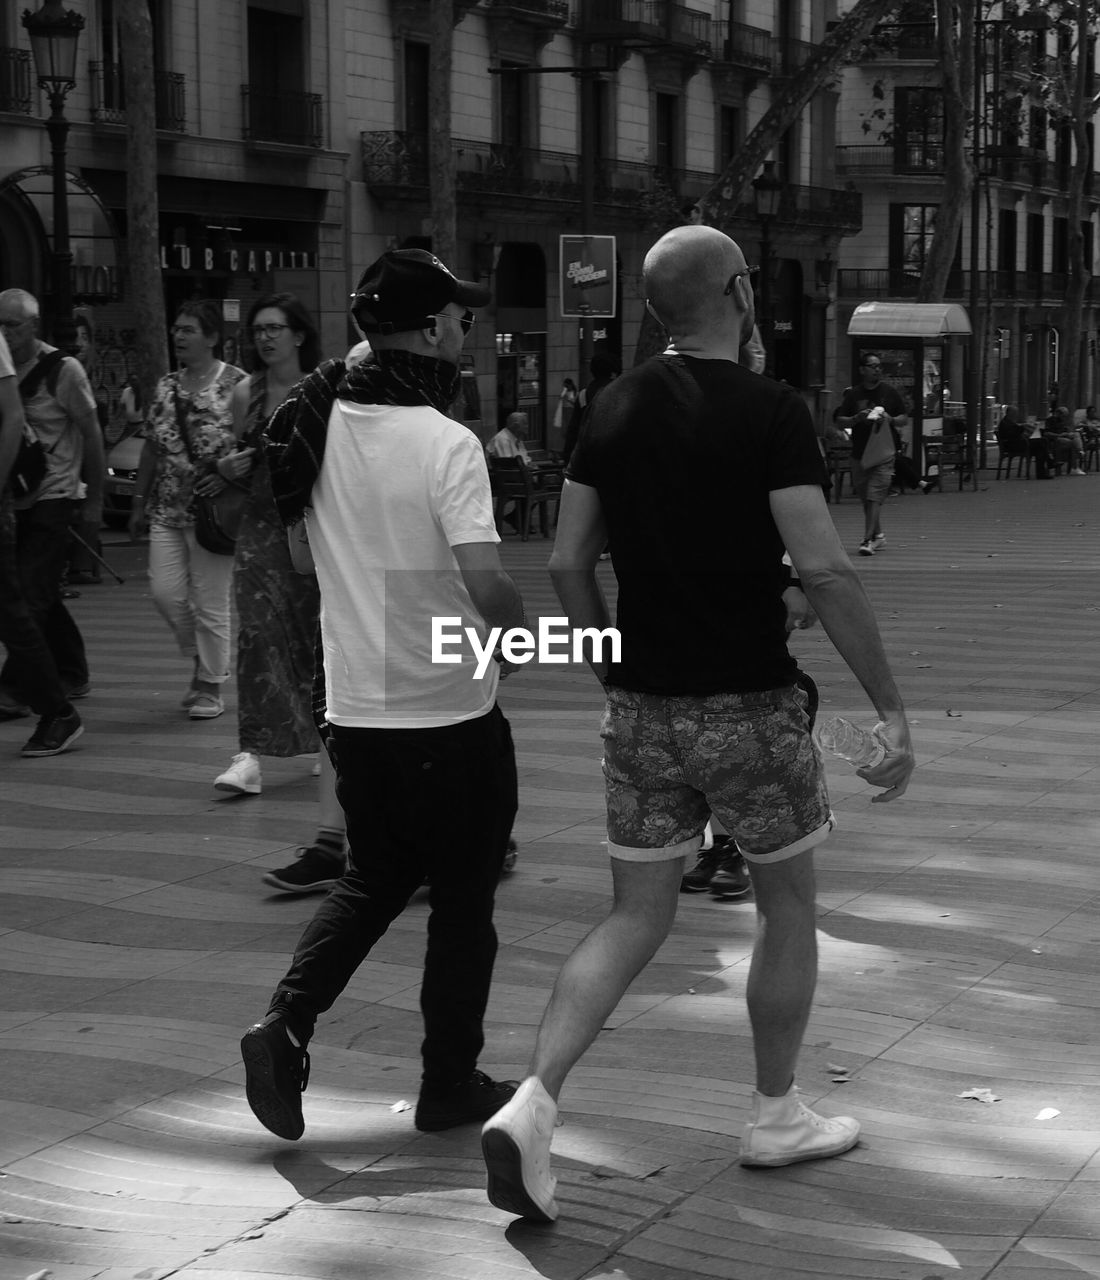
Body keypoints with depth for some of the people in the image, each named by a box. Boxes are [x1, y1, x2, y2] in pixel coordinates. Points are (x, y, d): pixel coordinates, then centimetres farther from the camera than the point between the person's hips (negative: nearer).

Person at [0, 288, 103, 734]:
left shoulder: (62, 370, -9)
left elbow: (91, 434, -5)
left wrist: (94, 500, -5)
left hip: (54, 499, -6)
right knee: (42, 596, 13)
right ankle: (72, 677, 27)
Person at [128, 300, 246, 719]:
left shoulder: (235, 383, -7)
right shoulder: (166, 386, 11)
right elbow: (152, 448, 16)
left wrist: (228, 472, -21)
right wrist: (138, 502, 16)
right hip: (167, 510, 6)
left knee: (209, 601, -1)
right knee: (166, 593, 0)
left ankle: (210, 688, 12)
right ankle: (204, 661, 24)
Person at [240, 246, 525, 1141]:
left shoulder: (322, 424, 0)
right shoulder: (446, 443, -19)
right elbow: (485, 585, -27)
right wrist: (524, 624, -7)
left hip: (355, 708, 6)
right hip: (450, 715, -6)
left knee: (372, 880, 23)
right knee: (463, 899, 12)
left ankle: (285, 1026, 7)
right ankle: (450, 1084, 22)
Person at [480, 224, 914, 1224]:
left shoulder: (616, 409, 4)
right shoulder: (770, 411, -12)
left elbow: (569, 562, 6)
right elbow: (824, 569, -19)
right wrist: (890, 706, -13)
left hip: (641, 709, 5)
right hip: (748, 707, -5)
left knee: (638, 918, 12)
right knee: (788, 905, 16)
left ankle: (532, 1105, -4)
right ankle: (776, 1117, 28)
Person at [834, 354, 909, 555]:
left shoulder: (890, 393, 3)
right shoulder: (853, 395, 5)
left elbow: (905, 418, 9)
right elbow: (840, 422, 4)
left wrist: (890, 419, -11)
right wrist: (857, 418, -14)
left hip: (884, 451, -3)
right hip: (859, 453, 3)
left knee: (875, 497, -12)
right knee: (866, 497, 12)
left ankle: (868, 540, -14)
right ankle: (878, 535, 28)